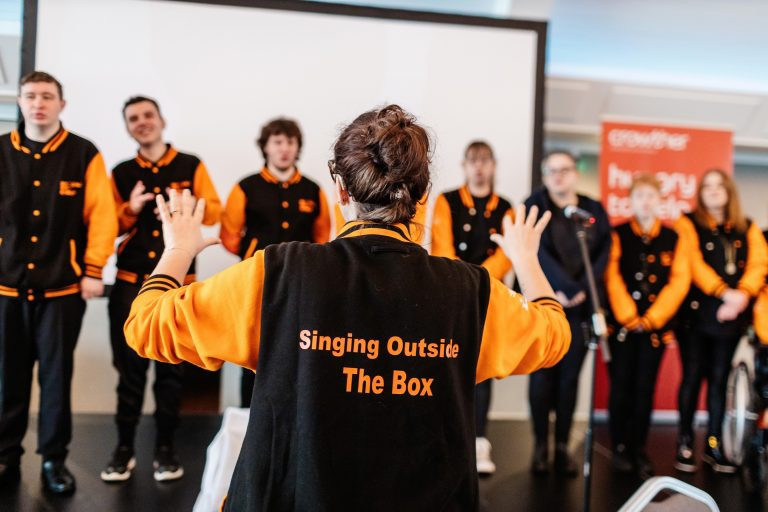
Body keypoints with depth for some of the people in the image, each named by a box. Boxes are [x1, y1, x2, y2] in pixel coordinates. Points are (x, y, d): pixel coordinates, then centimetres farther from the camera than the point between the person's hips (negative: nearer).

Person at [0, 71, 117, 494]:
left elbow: (101, 215, -2)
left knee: (56, 374, 5)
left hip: (62, 285, -2)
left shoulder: (84, 155, 0)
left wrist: (93, 270, -7)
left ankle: (54, 459, 18)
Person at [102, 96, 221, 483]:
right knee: (130, 364, 3)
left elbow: (214, 212, -1)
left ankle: (165, 448, 15)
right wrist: (130, 210, -12)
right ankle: (124, 447, 14)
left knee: (171, 365, 4)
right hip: (131, 281, 1)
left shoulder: (191, 166, 4)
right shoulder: (121, 173, 10)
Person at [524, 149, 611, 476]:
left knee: (570, 376, 5)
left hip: (580, 305, 2)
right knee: (542, 375, 1)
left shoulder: (594, 210, 12)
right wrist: (566, 288, -19)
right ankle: (541, 446, 10)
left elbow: (603, 254, 1)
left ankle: (563, 446, 13)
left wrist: (580, 291, -13)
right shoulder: (534, 207, 3)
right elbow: (537, 253, -10)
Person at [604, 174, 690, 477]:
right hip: (621, 324, -1)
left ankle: (639, 449, 15)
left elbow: (679, 281, 0)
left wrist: (652, 318, -8)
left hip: (656, 325, 1)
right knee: (621, 386, 2)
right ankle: (620, 448, 14)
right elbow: (612, 278, -6)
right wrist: (628, 317, -13)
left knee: (645, 387, 4)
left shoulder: (672, 237, 7)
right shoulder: (618, 234, 2)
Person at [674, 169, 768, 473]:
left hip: (731, 316, 3)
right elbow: (694, 263, -10)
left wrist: (742, 294, -18)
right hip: (696, 313, -3)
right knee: (693, 376, 0)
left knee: (719, 379, 7)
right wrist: (724, 292, -22)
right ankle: (685, 443, 8)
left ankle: (714, 445, 14)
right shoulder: (688, 224, 3)